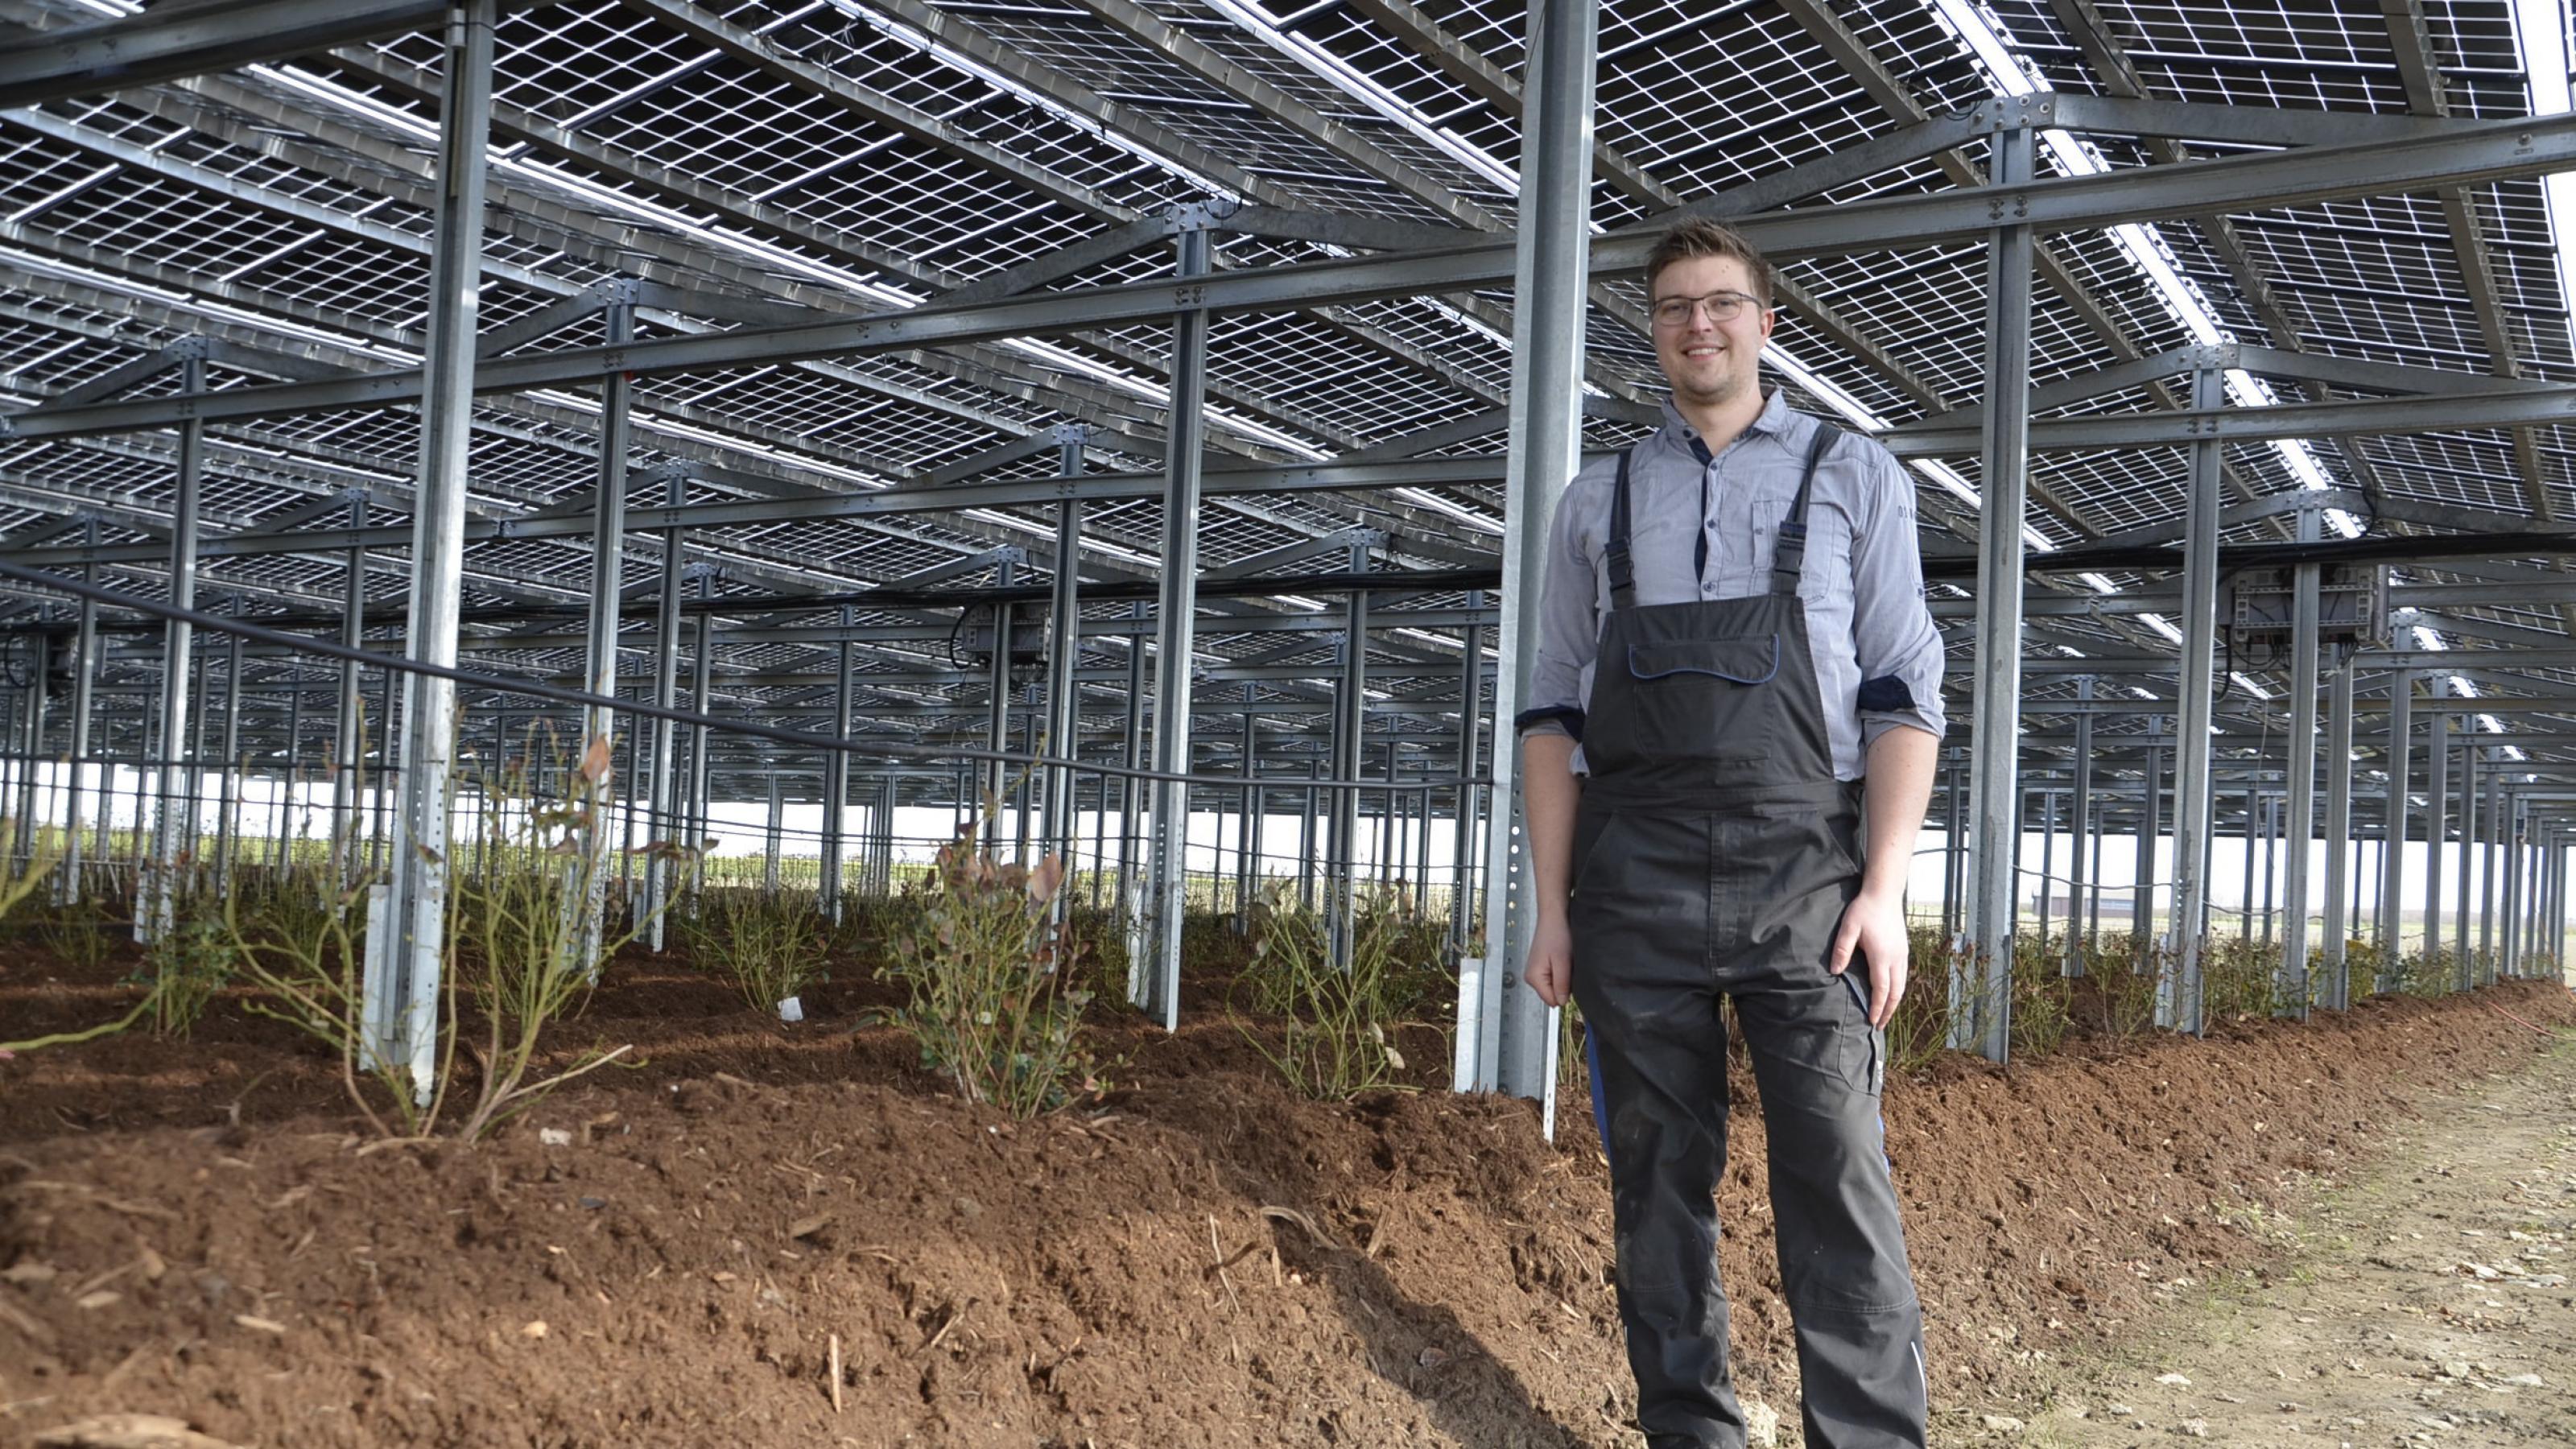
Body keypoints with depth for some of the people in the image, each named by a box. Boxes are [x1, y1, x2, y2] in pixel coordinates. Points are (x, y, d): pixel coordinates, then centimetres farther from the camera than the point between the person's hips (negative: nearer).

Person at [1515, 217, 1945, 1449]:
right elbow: (1553, 712, 12)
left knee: (1838, 1182, -7)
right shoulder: (1597, 502, 15)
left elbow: (1903, 696, 3)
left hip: (1805, 878, -2)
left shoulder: (1853, 478, 9)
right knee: (1659, 1184, 6)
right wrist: (1551, 906, 4)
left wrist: (1885, 889, -8)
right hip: (1636, 883, 2)